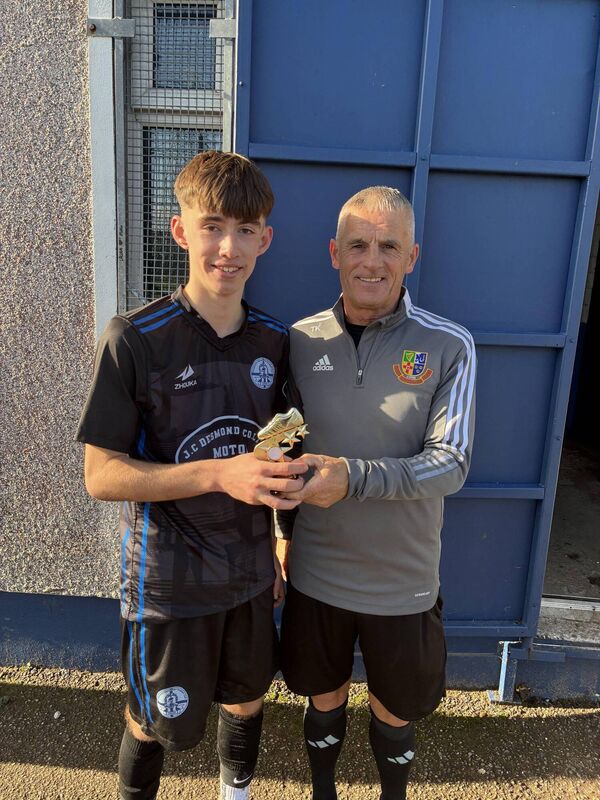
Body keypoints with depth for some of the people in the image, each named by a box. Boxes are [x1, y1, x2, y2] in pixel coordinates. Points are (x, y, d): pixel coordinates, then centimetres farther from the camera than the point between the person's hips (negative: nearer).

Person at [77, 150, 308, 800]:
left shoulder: (273, 342, -3)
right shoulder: (134, 339, -18)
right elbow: (101, 475, -17)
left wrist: (282, 547, 7)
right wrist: (218, 474, -29)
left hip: (251, 574, 4)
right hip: (167, 582, -4)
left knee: (245, 702, 25)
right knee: (156, 723, 19)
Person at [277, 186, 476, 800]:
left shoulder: (448, 348, -13)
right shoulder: (302, 339, -6)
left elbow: (450, 464, -18)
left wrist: (353, 477, -30)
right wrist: (284, 531, 5)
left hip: (403, 583, -1)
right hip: (315, 573, 2)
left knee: (394, 714, 21)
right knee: (324, 700, 24)